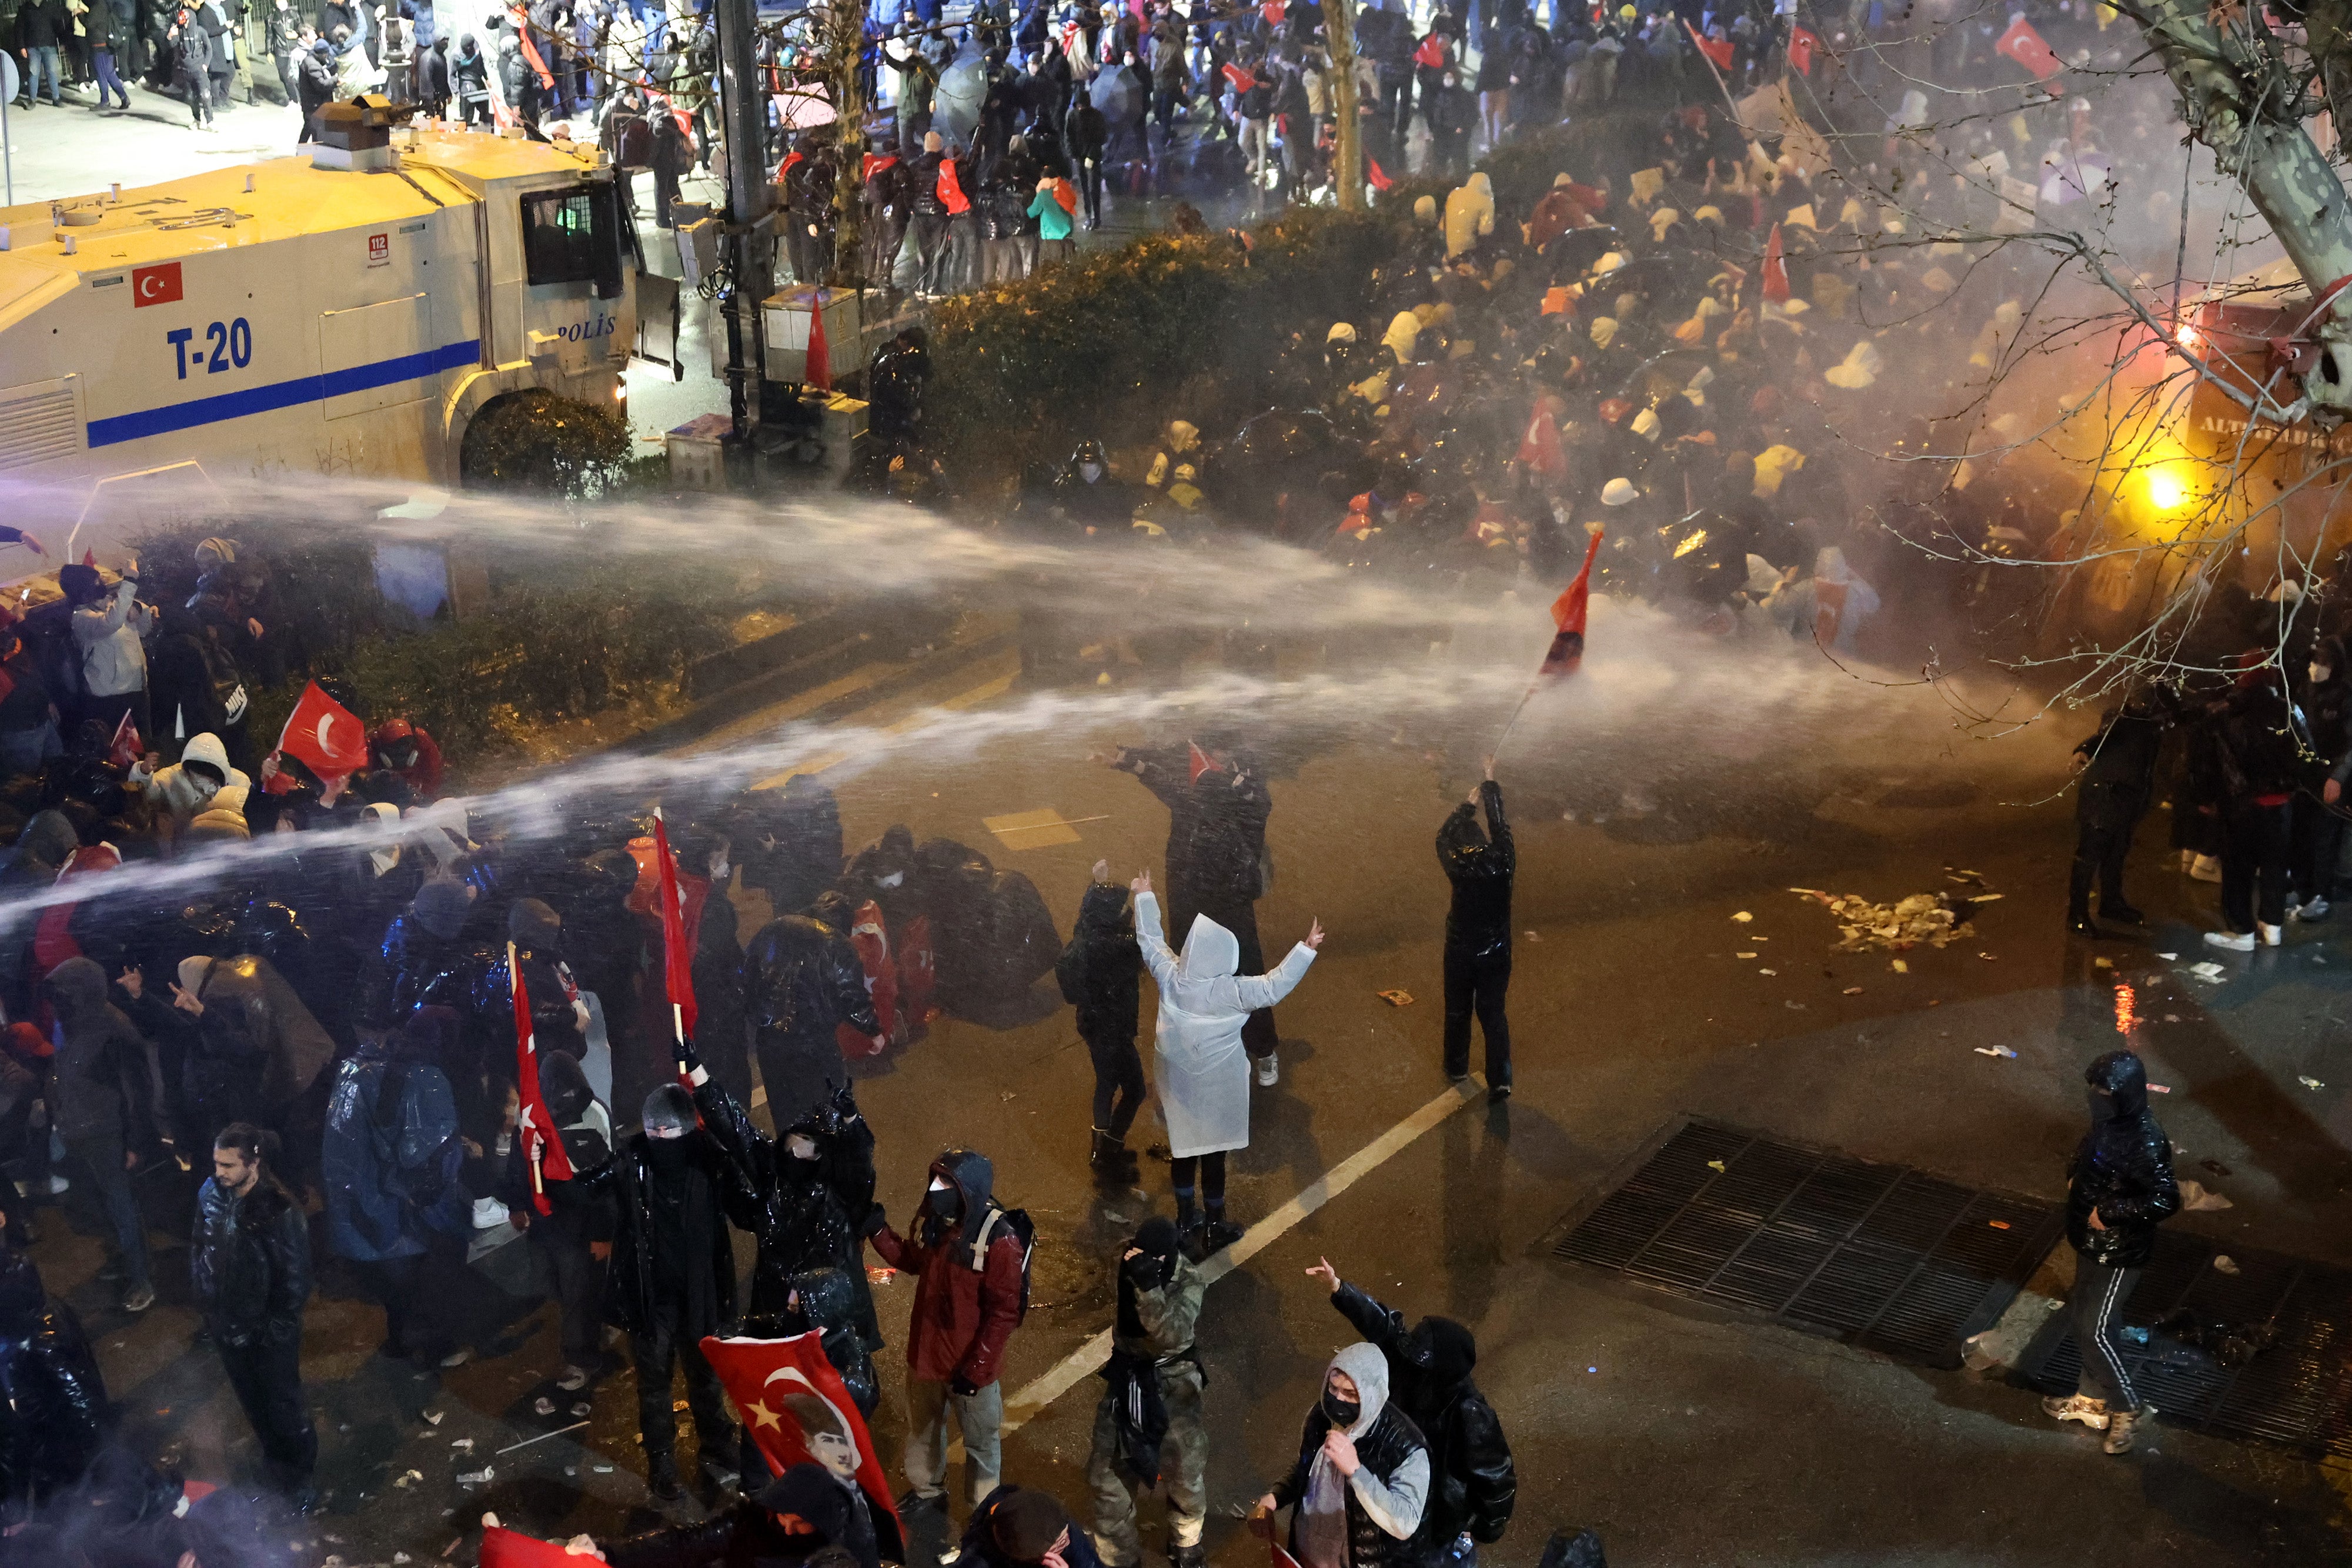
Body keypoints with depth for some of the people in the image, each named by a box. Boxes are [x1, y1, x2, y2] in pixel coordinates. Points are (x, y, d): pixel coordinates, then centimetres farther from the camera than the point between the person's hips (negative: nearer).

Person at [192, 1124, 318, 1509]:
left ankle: (300, 1474, 35)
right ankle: (276, 1462, 45)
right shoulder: (211, 1194, -11)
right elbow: (200, 1249, 5)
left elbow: (295, 1279, -19)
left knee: (283, 1404, 14)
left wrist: (275, 1326, -15)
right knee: (252, 1402, 23)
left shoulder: (281, 1211, -26)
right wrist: (206, 1301, 4)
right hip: (227, 1327, 5)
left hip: (268, 1333, -5)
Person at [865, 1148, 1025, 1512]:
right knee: (922, 1430, 26)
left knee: (980, 1441, 16)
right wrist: (879, 1231, -1)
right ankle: (926, 1495, 49)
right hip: (925, 1354, 6)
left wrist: (977, 1369, -21)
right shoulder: (931, 1222, -8)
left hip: (970, 1365, -6)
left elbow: (1003, 1313, -22)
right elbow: (911, 1260, 14)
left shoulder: (998, 1241, -27)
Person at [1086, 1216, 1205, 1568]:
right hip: (1124, 1378, 2)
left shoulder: (1188, 1282, -21)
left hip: (1172, 1383, -2)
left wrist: (1148, 1285, -46)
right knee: (1108, 1473, 5)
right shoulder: (1122, 1268, -13)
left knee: (1186, 1473, 10)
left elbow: (1172, 1334, -35)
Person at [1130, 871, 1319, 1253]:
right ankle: (1214, 1229, 25)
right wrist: (1307, 949, -25)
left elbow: (1150, 941, 2)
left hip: (1178, 1080, 5)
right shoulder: (1231, 991, -27)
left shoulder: (1170, 976, -14)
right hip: (1216, 1086, -5)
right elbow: (1276, 986, -26)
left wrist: (1144, 898, 14)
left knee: (1184, 1148, 21)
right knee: (1214, 1154, 11)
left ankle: (1186, 1219, 38)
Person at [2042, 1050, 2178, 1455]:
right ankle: (2092, 1399, 37)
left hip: (2120, 1252, -9)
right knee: (2082, 1318, 20)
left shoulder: (2144, 1144, -29)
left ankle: (2127, 1409, 17)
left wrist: (2108, 1212, -27)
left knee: (2096, 1332, -3)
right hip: (2092, 1244, 9)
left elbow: (2166, 1201, -33)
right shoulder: (2108, 1122, -2)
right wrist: (2074, 1176, 0)